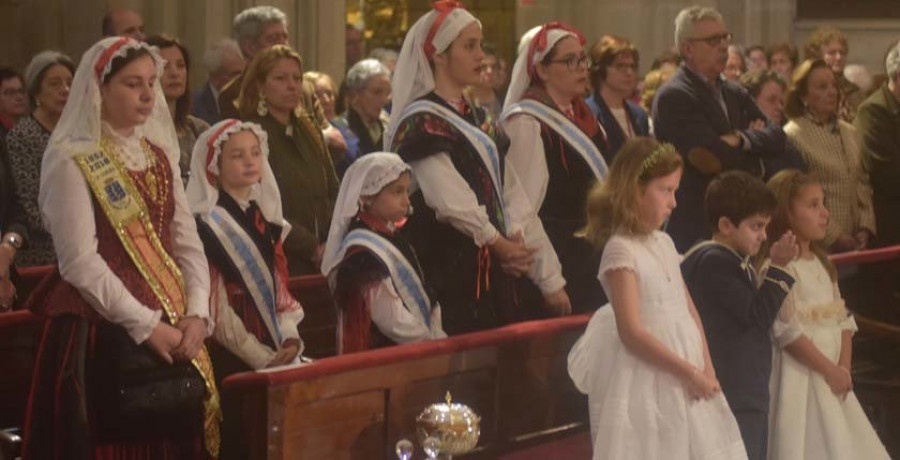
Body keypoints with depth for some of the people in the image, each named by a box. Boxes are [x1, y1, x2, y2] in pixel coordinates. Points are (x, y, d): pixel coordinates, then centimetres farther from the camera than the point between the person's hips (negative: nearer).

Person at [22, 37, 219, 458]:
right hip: (101, 334, -6)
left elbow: (187, 243, 10)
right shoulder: (71, 160, -8)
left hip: (172, 333, 6)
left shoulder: (159, 155, 12)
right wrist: (145, 325, -17)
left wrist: (196, 314, -6)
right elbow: (79, 262, -15)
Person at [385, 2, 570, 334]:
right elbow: (451, 201, -18)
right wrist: (498, 243, -6)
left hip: (492, 270, 8)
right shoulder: (421, 123, -8)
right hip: (450, 271, -8)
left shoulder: (477, 121, 16)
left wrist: (550, 280, 5)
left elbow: (513, 198, 11)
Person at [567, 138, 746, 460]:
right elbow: (631, 331, -18)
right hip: (648, 380, -8)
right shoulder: (621, 249, -12)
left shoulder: (663, 243, 13)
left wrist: (705, 368, 0)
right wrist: (687, 371, -17)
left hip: (686, 380, 8)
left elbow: (689, 310, 13)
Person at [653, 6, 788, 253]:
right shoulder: (673, 98, -11)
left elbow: (777, 141, 5)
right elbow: (715, 159, -20)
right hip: (696, 229, -7)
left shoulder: (735, 93, 15)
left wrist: (741, 139, -15)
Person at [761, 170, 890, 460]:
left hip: (832, 378, 8)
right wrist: (830, 370, -14)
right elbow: (787, 332, -18)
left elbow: (843, 320, 11)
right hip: (800, 376, -8)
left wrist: (844, 368, -3)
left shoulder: (821, 264, 13)